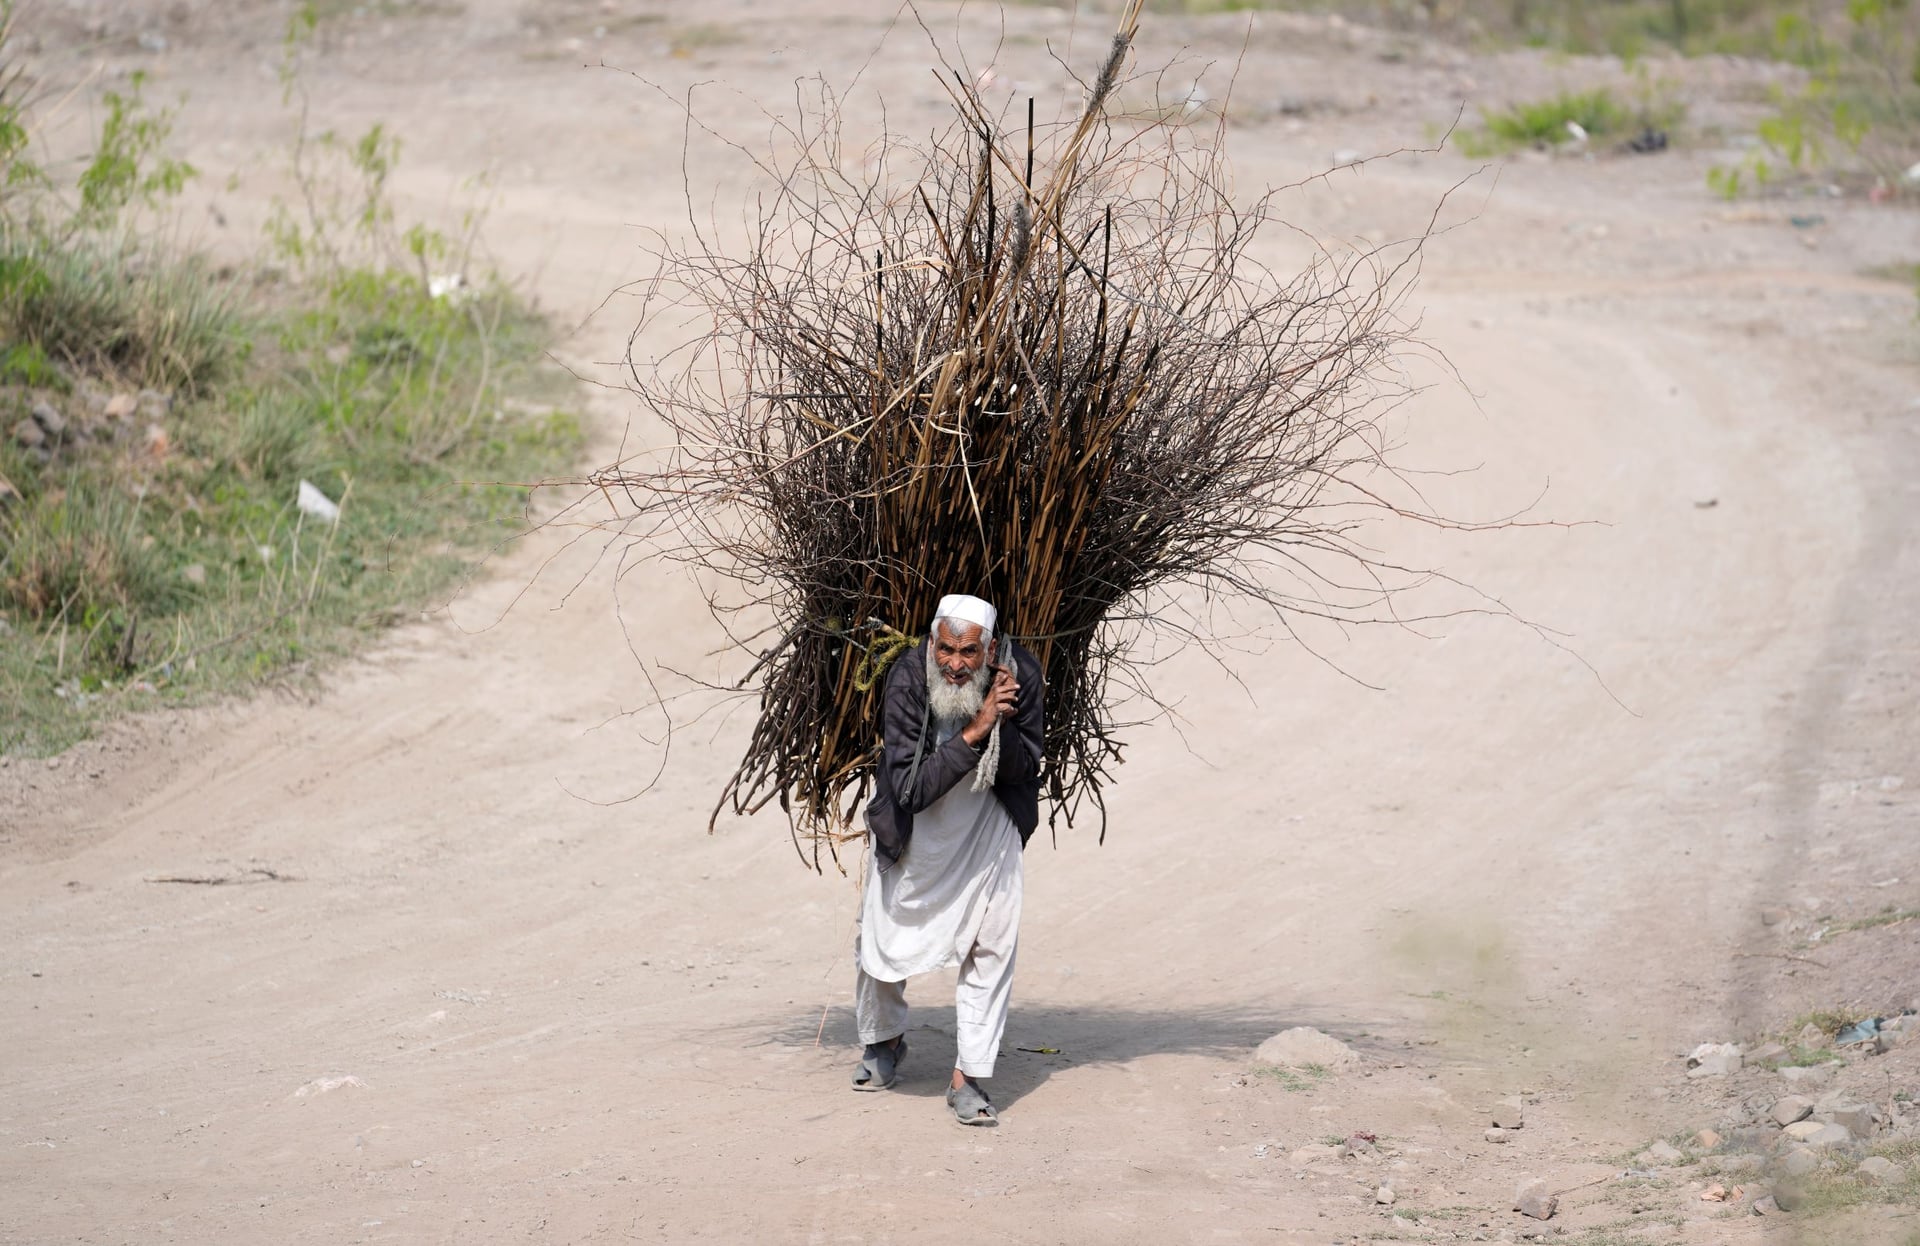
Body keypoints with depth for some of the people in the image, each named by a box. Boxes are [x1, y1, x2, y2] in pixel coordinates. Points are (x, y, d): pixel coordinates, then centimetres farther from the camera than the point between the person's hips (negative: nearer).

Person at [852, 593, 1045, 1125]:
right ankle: (884, 1041, 43)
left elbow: (1025, 770, -15)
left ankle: (968, 1079, -1)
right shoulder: (907, 679, -31)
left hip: (988, 828, 1)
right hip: (914, 829, -1)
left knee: (992, 943, -9)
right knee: (883, 938, 13)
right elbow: (910, 788, -34)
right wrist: (975, 732, -42)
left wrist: (1001, 724, -35)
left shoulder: (1019, 673, -23)